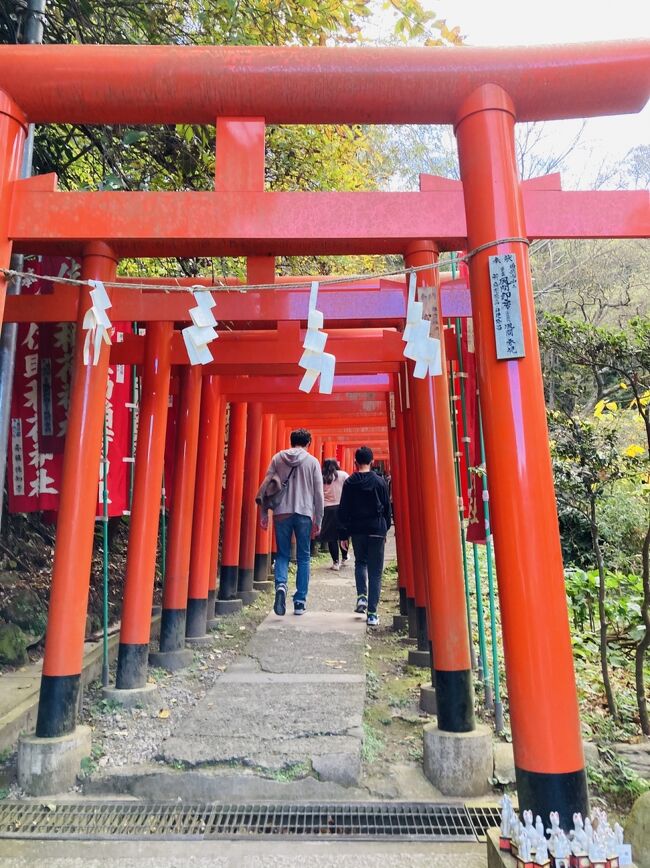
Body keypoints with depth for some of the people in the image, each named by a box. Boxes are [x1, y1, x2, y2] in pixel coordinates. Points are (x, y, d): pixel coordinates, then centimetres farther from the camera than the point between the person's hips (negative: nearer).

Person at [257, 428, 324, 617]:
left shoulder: (278, 458, 7)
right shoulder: (312, 461, 3)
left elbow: (266, 485, 2)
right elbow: (318, 494, 2)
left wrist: (264, 513, 6)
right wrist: (318, 520, 8)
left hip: (281, 512, 1)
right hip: (304, 513, -1)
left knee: (282, 554, 12)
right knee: (303, 558, 10)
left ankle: (281, 585, -14)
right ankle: (300, 601, 11)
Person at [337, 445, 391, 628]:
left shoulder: (349, 482, -1)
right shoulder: (379, 482, -1)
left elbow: (343, 510, 0)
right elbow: (387, 508, 4)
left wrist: (344, 533, 6)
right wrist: (385, 529, 15)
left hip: (356, 530, 1)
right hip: (377, 530, -1)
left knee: (360, 562, 24)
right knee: (375, 571, 4)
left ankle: (362, 596, 5)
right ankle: (372, 613, 1)